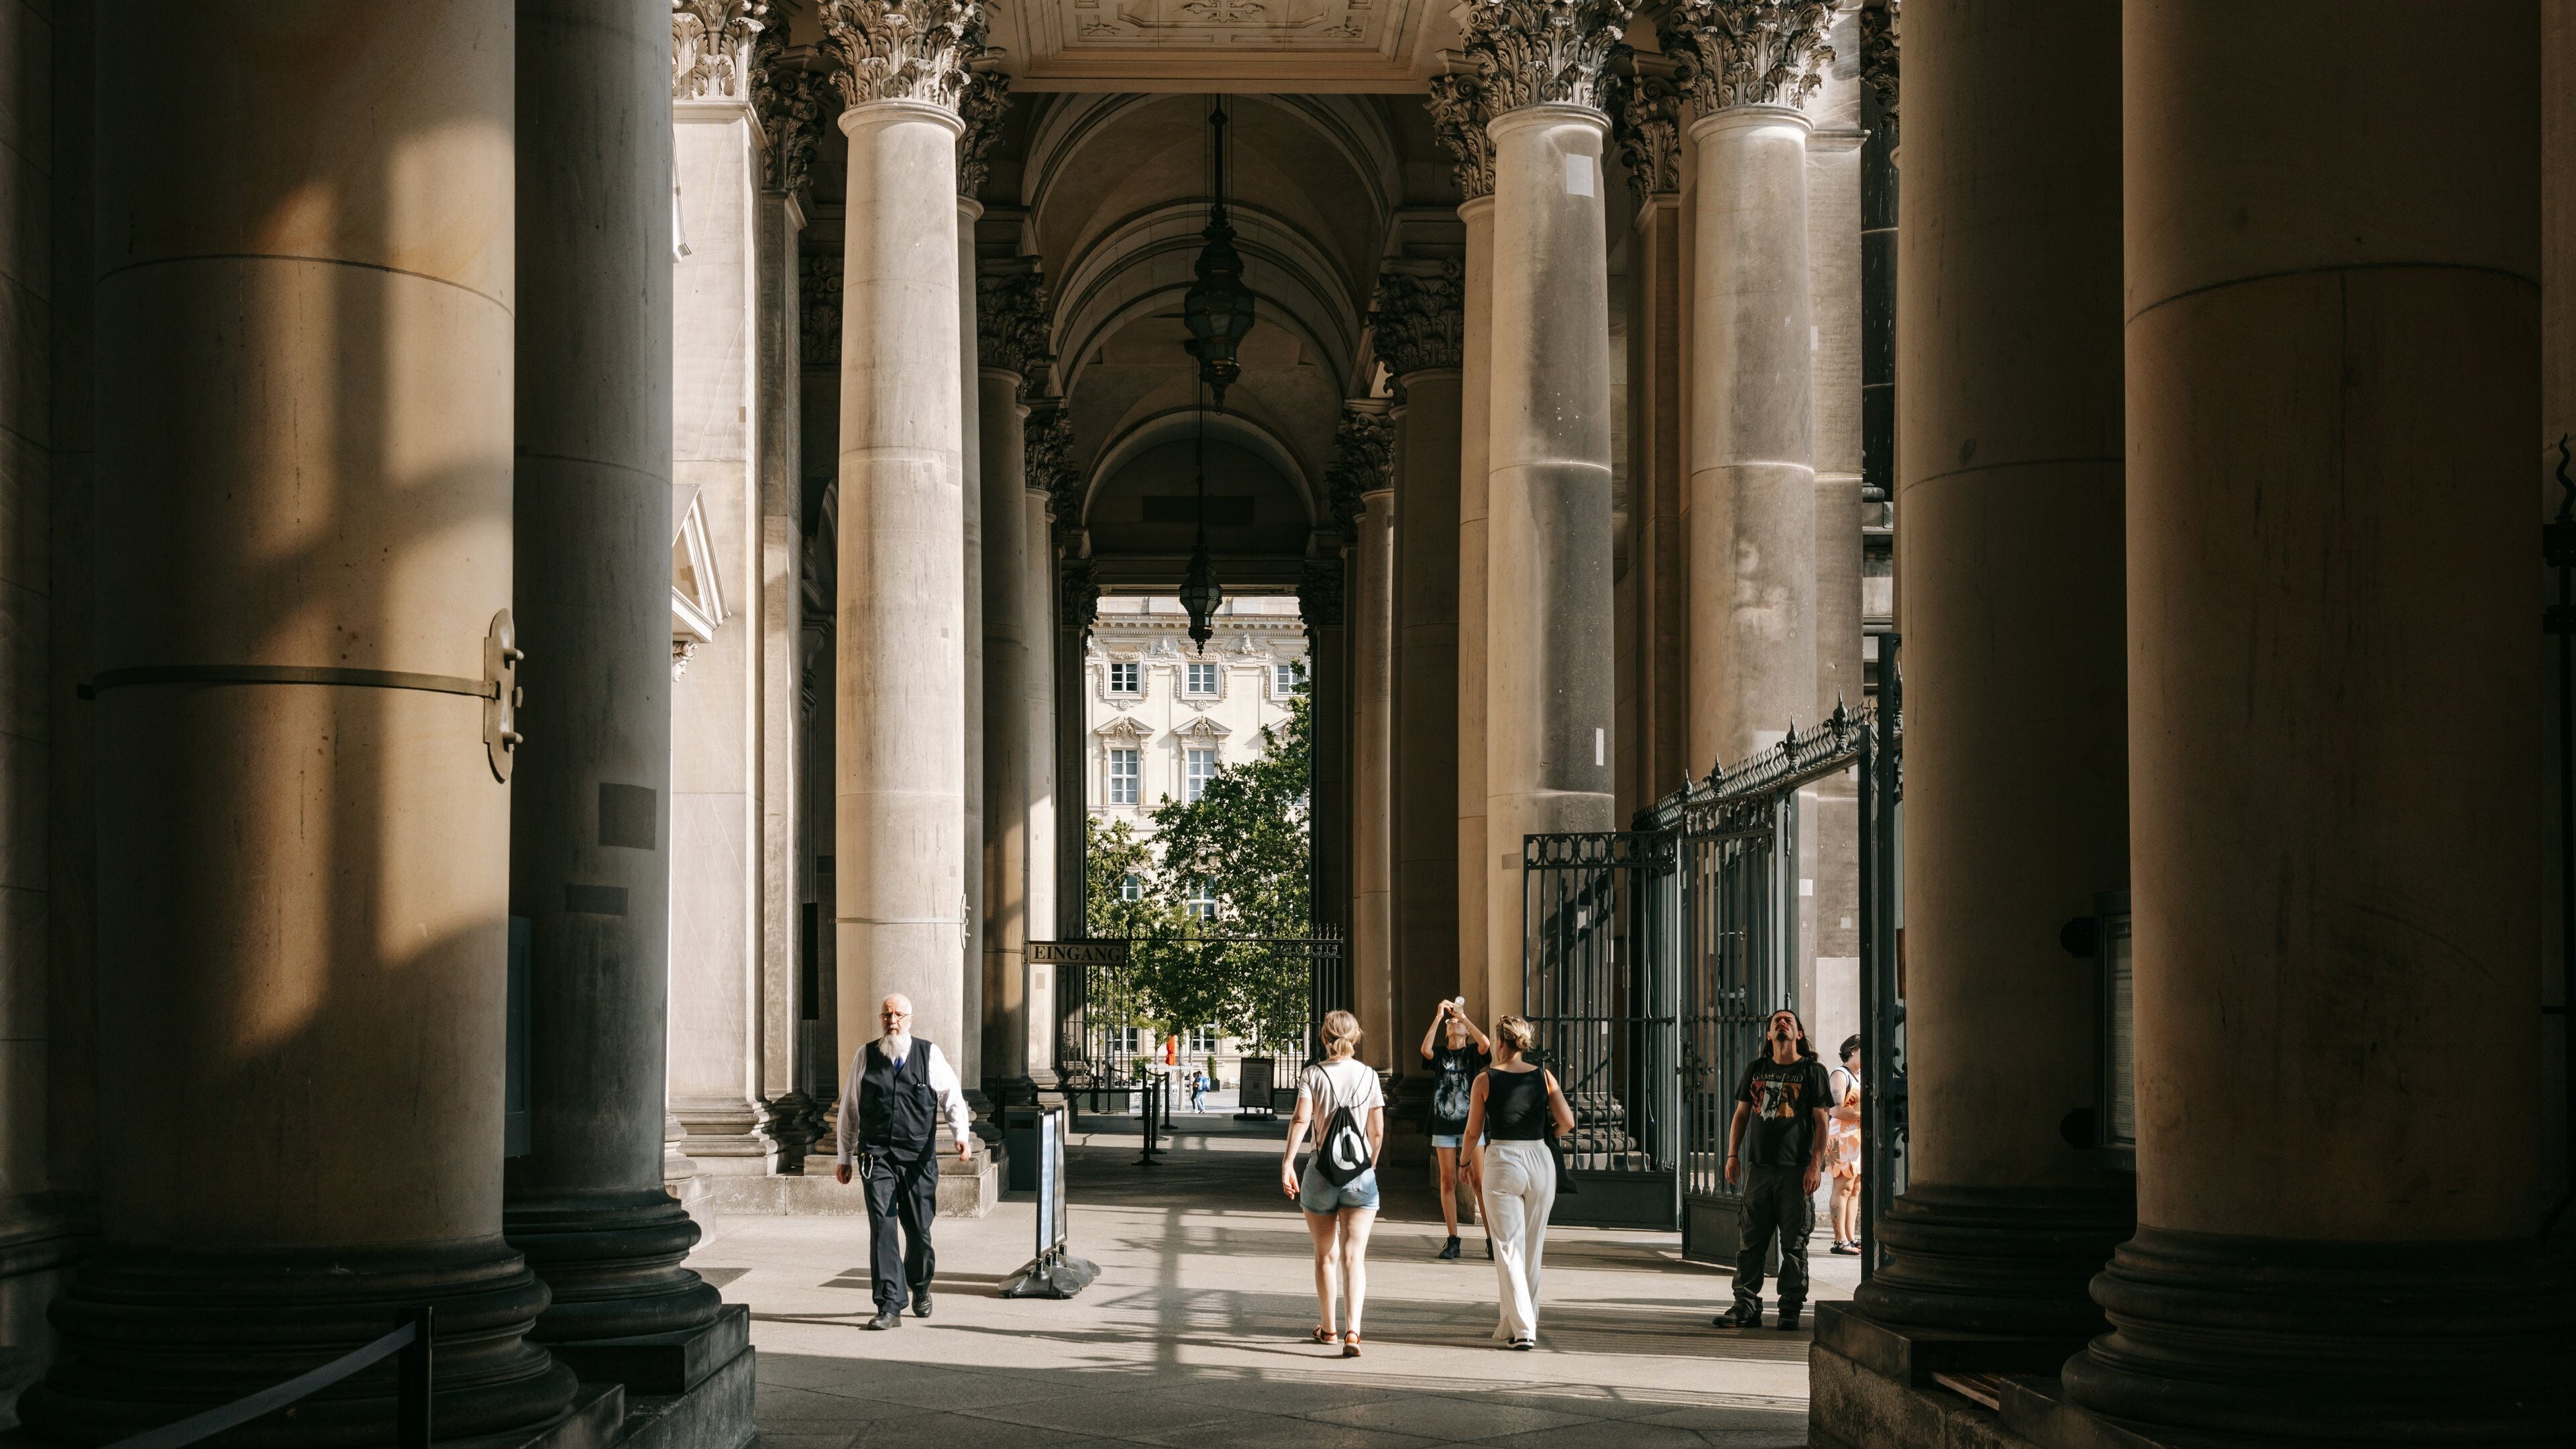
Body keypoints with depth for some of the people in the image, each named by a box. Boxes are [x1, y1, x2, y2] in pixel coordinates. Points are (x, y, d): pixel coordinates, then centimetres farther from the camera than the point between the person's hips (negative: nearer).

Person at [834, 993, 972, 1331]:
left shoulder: (929, 1055, 4)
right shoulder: (864, 1057, 7)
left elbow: (952, 1097, 3)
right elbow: (849, 1109, 13)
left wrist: (961, 1133, -14)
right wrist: (844, 1156, 14)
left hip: (919, 1158, 0)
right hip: (876, 1157, 0)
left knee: (918, 1230, 7)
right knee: (882, 1228, -10)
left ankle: (920, 1289, 35)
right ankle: (889, 1307, -9)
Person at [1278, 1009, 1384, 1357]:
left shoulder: (1313, 1075, -2)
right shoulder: (1368, 1076, 3)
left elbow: (1301, 1119, -16)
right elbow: (1378, 1132, 6)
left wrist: (1288, 1162, -20)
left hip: (1321, 1173, 0)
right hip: (1360, 1175, 0)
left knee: (1325, 1255, 16)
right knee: (1353, 1257, -4)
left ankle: (1329, 1328, 28)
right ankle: (1353, 1330, -21)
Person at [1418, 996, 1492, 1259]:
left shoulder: (1473, 1052, 4)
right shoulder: (1439, 1054, 7)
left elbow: (1486, 1045, -18)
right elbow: (1425, 1049, -15)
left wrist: (1464, 1017, -16)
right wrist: (1439, 1016, -19)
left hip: (1470, 1124, -2)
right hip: (1443, 1126, 2)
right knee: (1448, 1181, 3)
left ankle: (1491, 1238, -4)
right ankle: (1453, 1240, 8)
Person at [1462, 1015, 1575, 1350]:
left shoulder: (1485, 1080, -3)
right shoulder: (1543, 1076, 3)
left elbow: (1473, 1132, 3)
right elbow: (1567, 1122, -1)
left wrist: (1467, 1162, 22)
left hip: (1501, 1162, -3)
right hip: (1540, 1160, 3)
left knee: (1508, 1249, -1)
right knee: (1533, 1250, 14)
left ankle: (1522, 1329, -12)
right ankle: (1512, 1326, 22)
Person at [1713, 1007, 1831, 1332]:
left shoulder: (1812, 1070, 3)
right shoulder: (1756, 1069, 13)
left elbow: (1821, 1121, 0)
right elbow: (1741, 1114, 16)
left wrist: (1816, 1165, -8)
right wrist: (1732, 1155, 7)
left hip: (1796, 1170, -3)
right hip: (1758, 1167, 3)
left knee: (1794, 1244, 0)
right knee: (1750, 1241, 1)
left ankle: (1791, 1309, 7)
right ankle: (1746, 1307, 5)